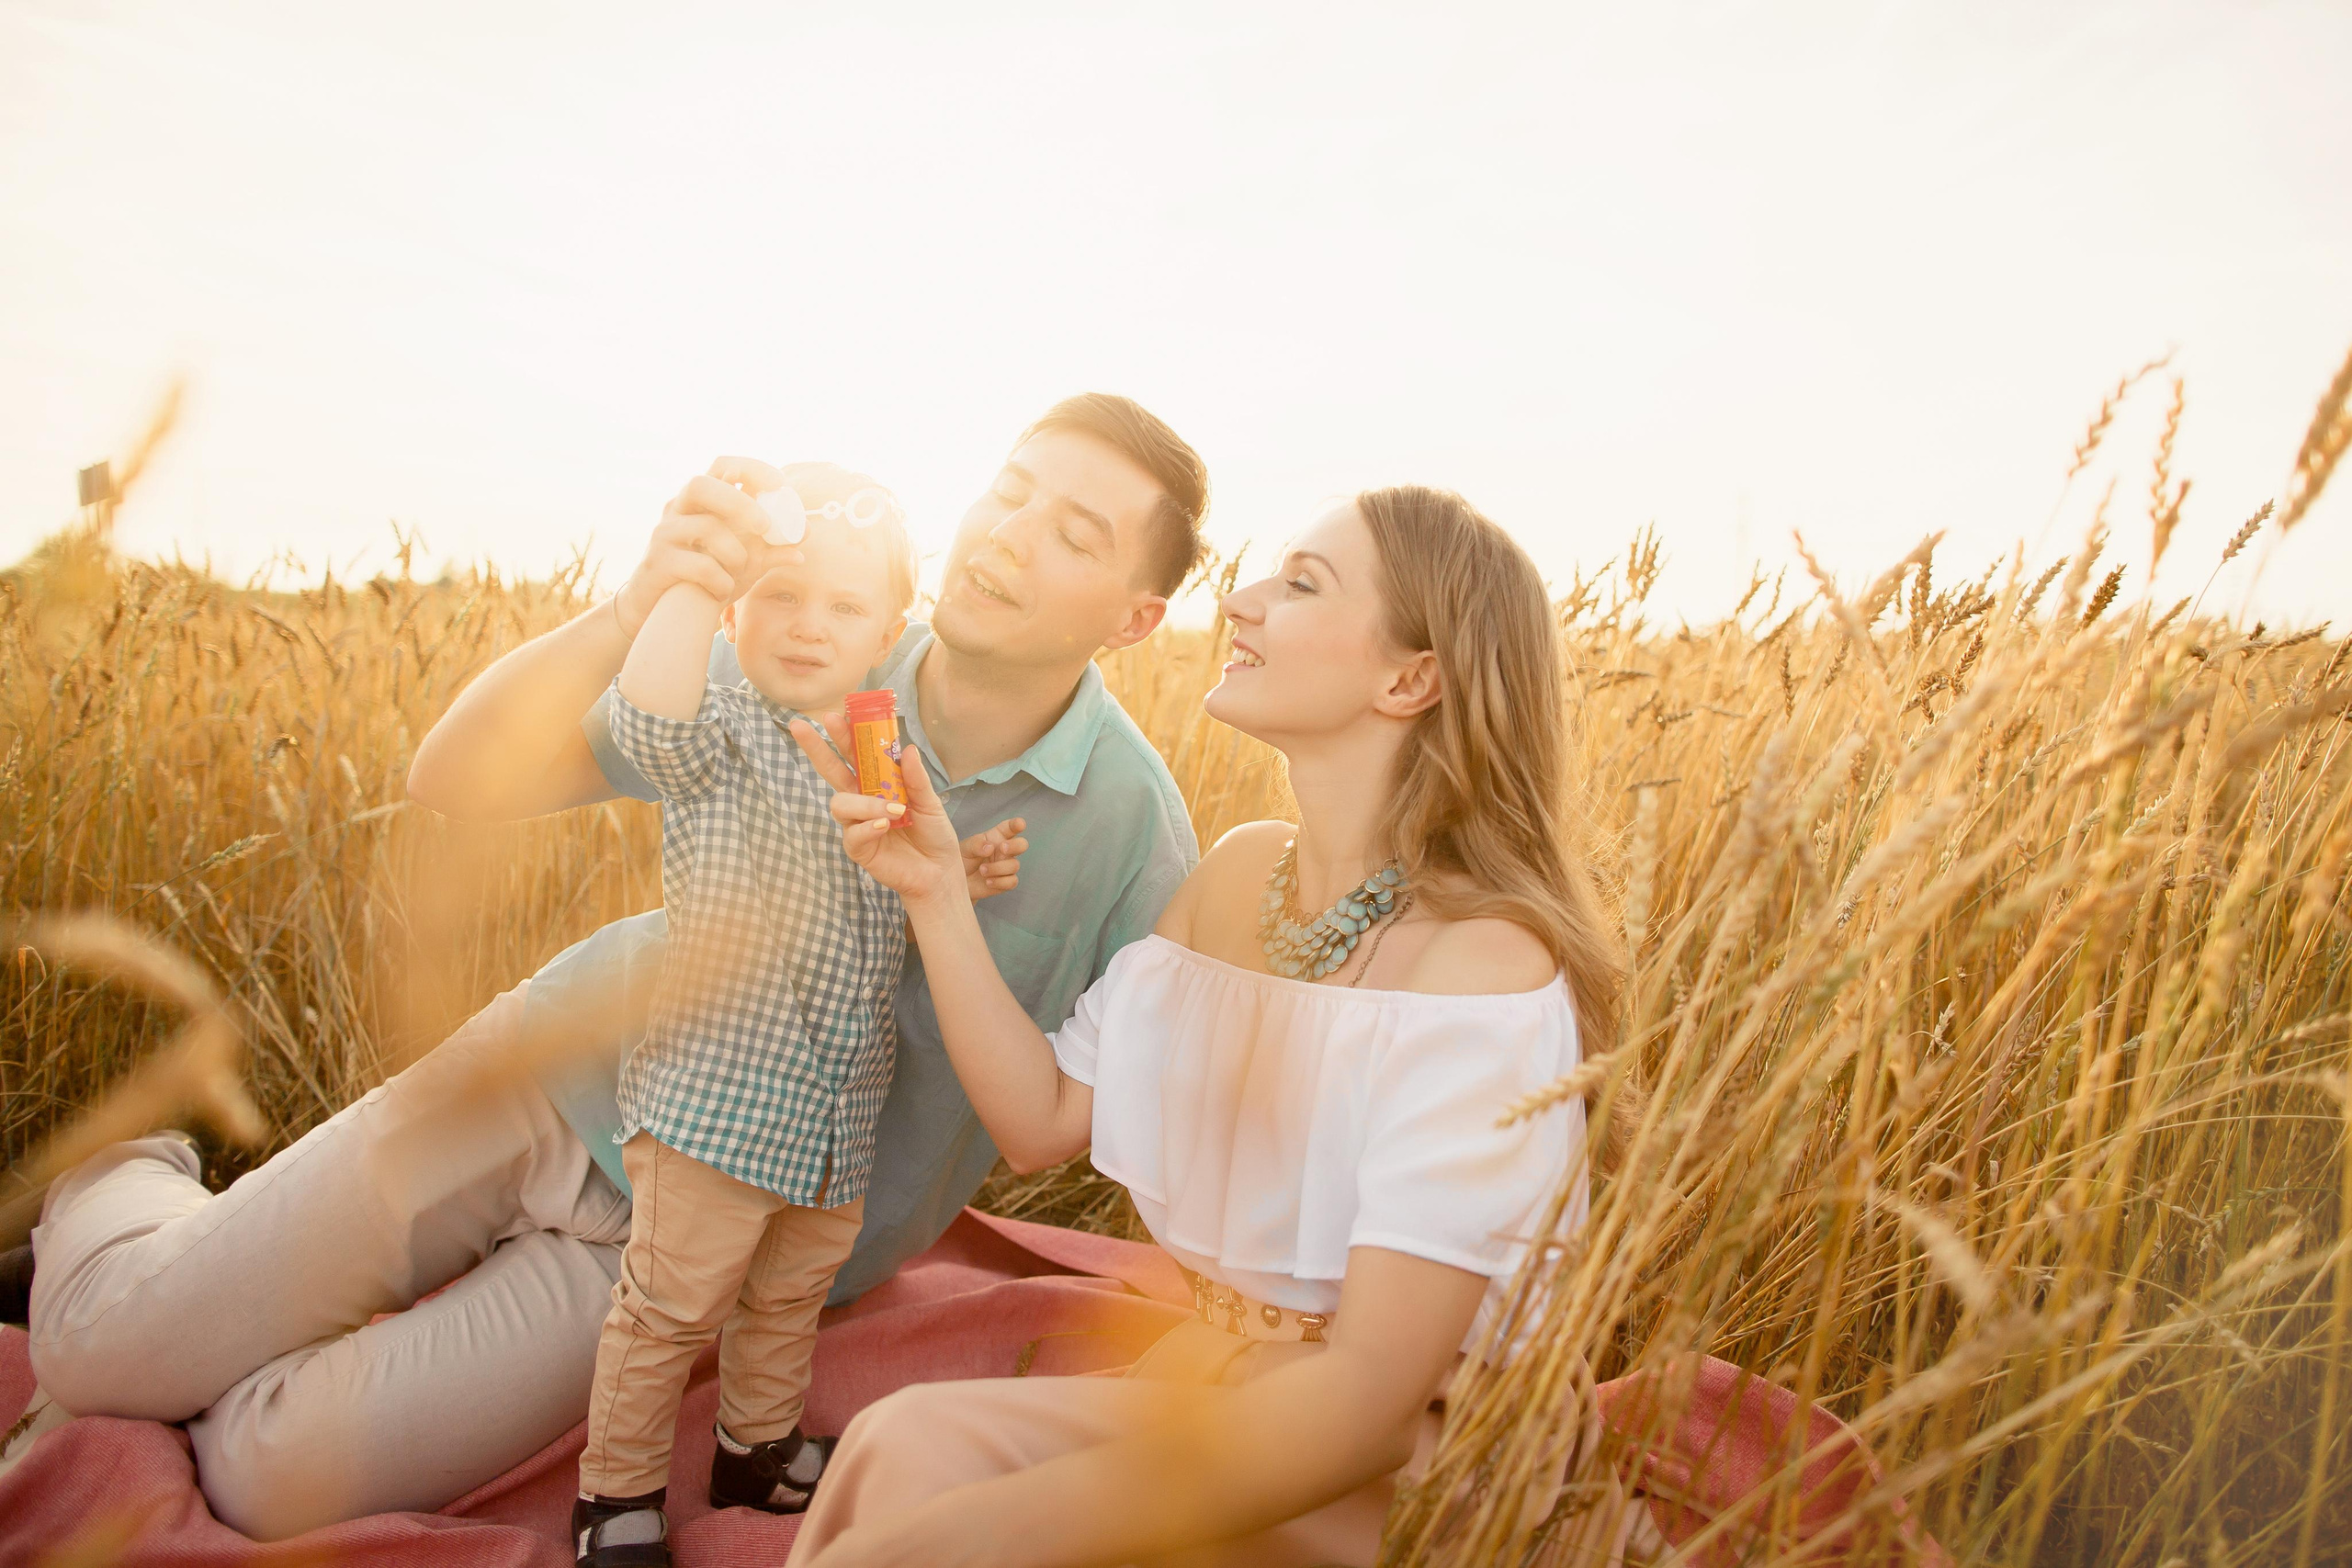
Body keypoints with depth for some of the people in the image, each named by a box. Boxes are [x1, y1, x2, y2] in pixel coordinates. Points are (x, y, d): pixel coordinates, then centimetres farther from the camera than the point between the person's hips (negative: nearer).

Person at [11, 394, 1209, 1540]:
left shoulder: (1134, 825, -19)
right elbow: (454, 783, -17)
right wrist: (634, 608, -34)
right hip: (570, 1078, 2)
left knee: (272, 1476, -7)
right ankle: (128, 1191, 40)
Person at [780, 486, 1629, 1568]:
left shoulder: (1485, 964, -23)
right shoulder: (1240, 873, 0)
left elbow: (1370, 1400, -27)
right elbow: (1041, 1124, 1)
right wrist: (934, 893, -10)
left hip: (1386, 1477, -5)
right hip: (1209, 1390, 5)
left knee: (922, 1462, -21)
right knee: (911, 1447, -18)